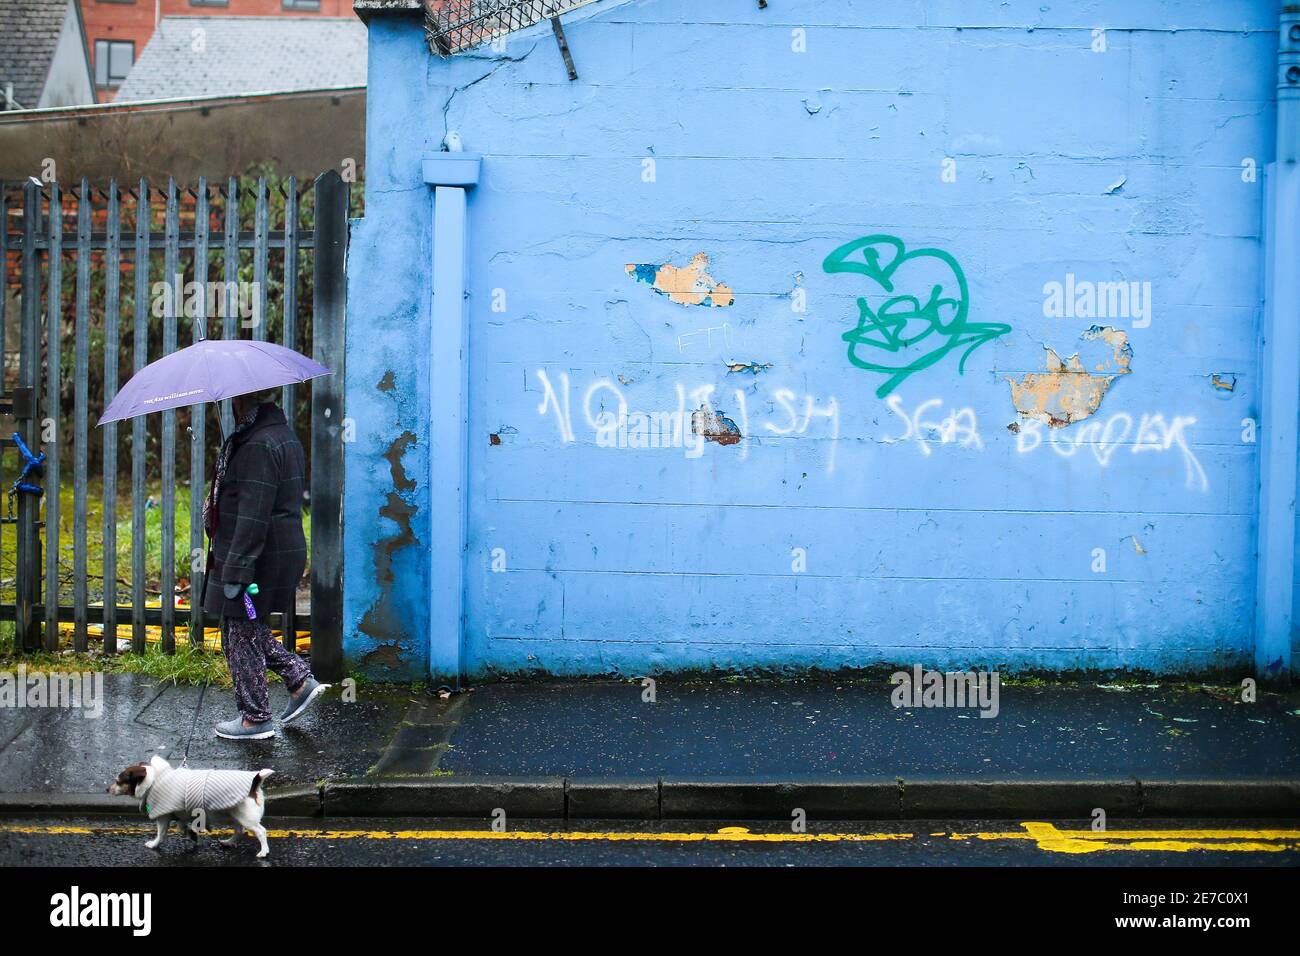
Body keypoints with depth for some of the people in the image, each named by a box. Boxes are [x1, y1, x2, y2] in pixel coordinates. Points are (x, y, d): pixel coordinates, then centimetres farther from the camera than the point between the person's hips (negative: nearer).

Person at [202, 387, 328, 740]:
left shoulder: (258, 445, -21)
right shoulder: (285, 435, 12)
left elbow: (253, 516, -24)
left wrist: (235, 571, -22)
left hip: (260, 555, -10)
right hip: (285, 549, 10)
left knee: (241, 635, 3)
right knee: (251, 629, 21)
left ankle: (255, 718, 12)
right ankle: (300, 680, 21)